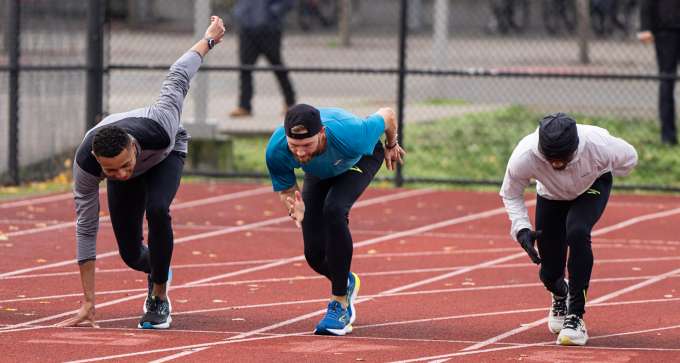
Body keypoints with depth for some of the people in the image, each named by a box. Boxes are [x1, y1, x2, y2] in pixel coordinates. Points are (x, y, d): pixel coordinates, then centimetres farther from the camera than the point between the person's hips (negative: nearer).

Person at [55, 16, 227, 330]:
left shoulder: (157, 129, -46)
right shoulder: (85, 163, -41)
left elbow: (178, 77, -28)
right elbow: (86, 229, -31)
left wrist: (209, 39, -8)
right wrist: (88, 303, -30)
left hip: (166, 154, -2)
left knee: (157, 209, -31)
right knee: (132, 255, -1)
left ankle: (159, 297, -12)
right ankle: (157, 272, 38)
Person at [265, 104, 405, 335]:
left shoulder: (350, 136, -45)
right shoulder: (276, 152, -38)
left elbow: (387, 115, -24)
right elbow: (286, 190, -19)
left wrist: (391, 146, 0)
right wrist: (295, 209, -44)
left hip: (362, 159, -3)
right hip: (319, 174, 3)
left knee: (334, 210, -33)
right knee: (315, 254, -5)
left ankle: (340, 303, -22)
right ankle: (346, 283, 33)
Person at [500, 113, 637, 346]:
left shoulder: (598, 145, -40)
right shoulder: (523, 157, -38)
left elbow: (629, 159, -14)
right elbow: (510, 194, -15)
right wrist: (521, 229, -27)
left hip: (593, 187, -2)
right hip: (550, 195, 2)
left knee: (577, 232, -33)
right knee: (549, 275, 1)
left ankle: (575, 316, -22)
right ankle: (560, 297, 43)